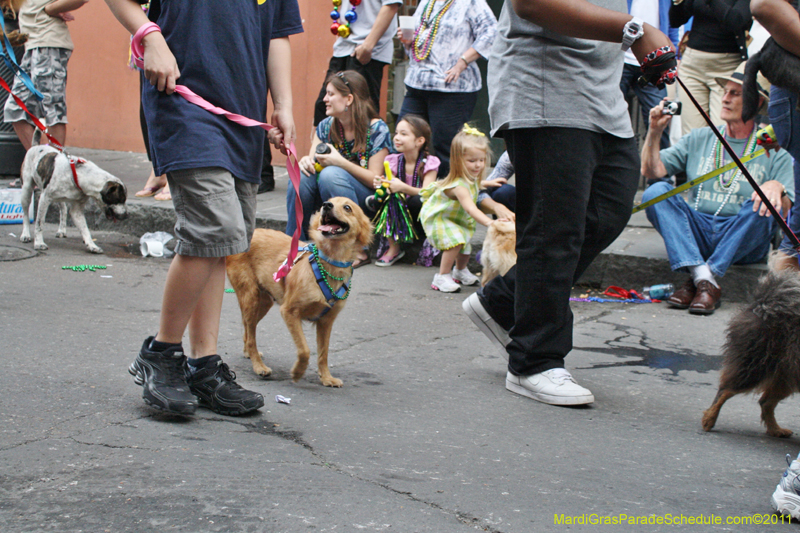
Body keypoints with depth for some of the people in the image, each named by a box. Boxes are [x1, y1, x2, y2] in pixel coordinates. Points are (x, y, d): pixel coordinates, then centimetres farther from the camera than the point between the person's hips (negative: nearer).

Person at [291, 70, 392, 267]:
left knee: (331, 174, -32)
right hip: (328, 199, 5)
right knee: (302, 175, -22)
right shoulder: (326, 127, 5)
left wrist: (340, 162, -26)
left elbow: (375, 180, -13)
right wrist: (306, 161, -19)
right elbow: (313, 159, 6)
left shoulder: (377, 130, -10)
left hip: (367, 200, -5)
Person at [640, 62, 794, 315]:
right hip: (695, 233, 3)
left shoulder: (773, 150, 8)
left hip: (742, 240, -2)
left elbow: (788, 211, -3)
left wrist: (777, 187, -25)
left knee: (762, 205, -32)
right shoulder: (699, 139, 18)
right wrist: (654, 133, -7)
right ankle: (702, 277, -35)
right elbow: (651, 170, 9)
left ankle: (703, 279, -30)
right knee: (656, 192, -21)